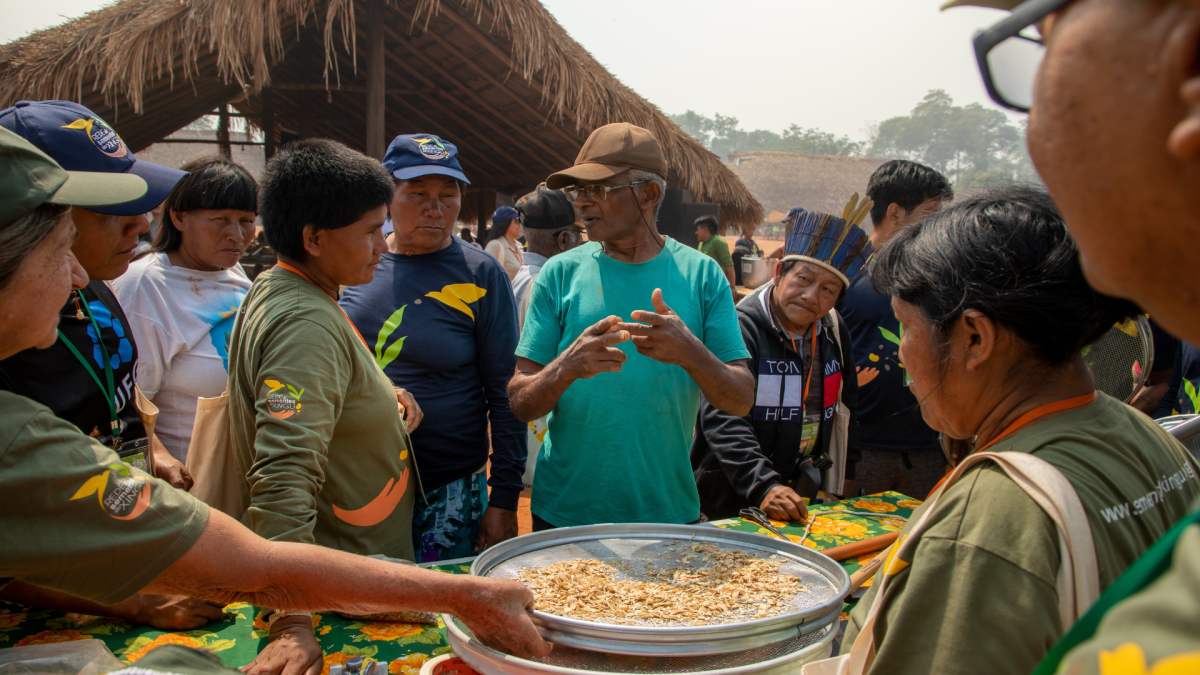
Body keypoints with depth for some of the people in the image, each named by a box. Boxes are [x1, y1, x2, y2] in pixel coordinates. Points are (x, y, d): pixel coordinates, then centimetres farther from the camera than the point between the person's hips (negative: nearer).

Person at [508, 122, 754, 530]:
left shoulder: (701, 274, -2)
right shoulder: (561, 273, -2)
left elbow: (742, 401, -5)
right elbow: (520, 404, -5)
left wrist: (692, 354, -25)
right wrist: (568, 367, -26)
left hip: (669, 510, 0)